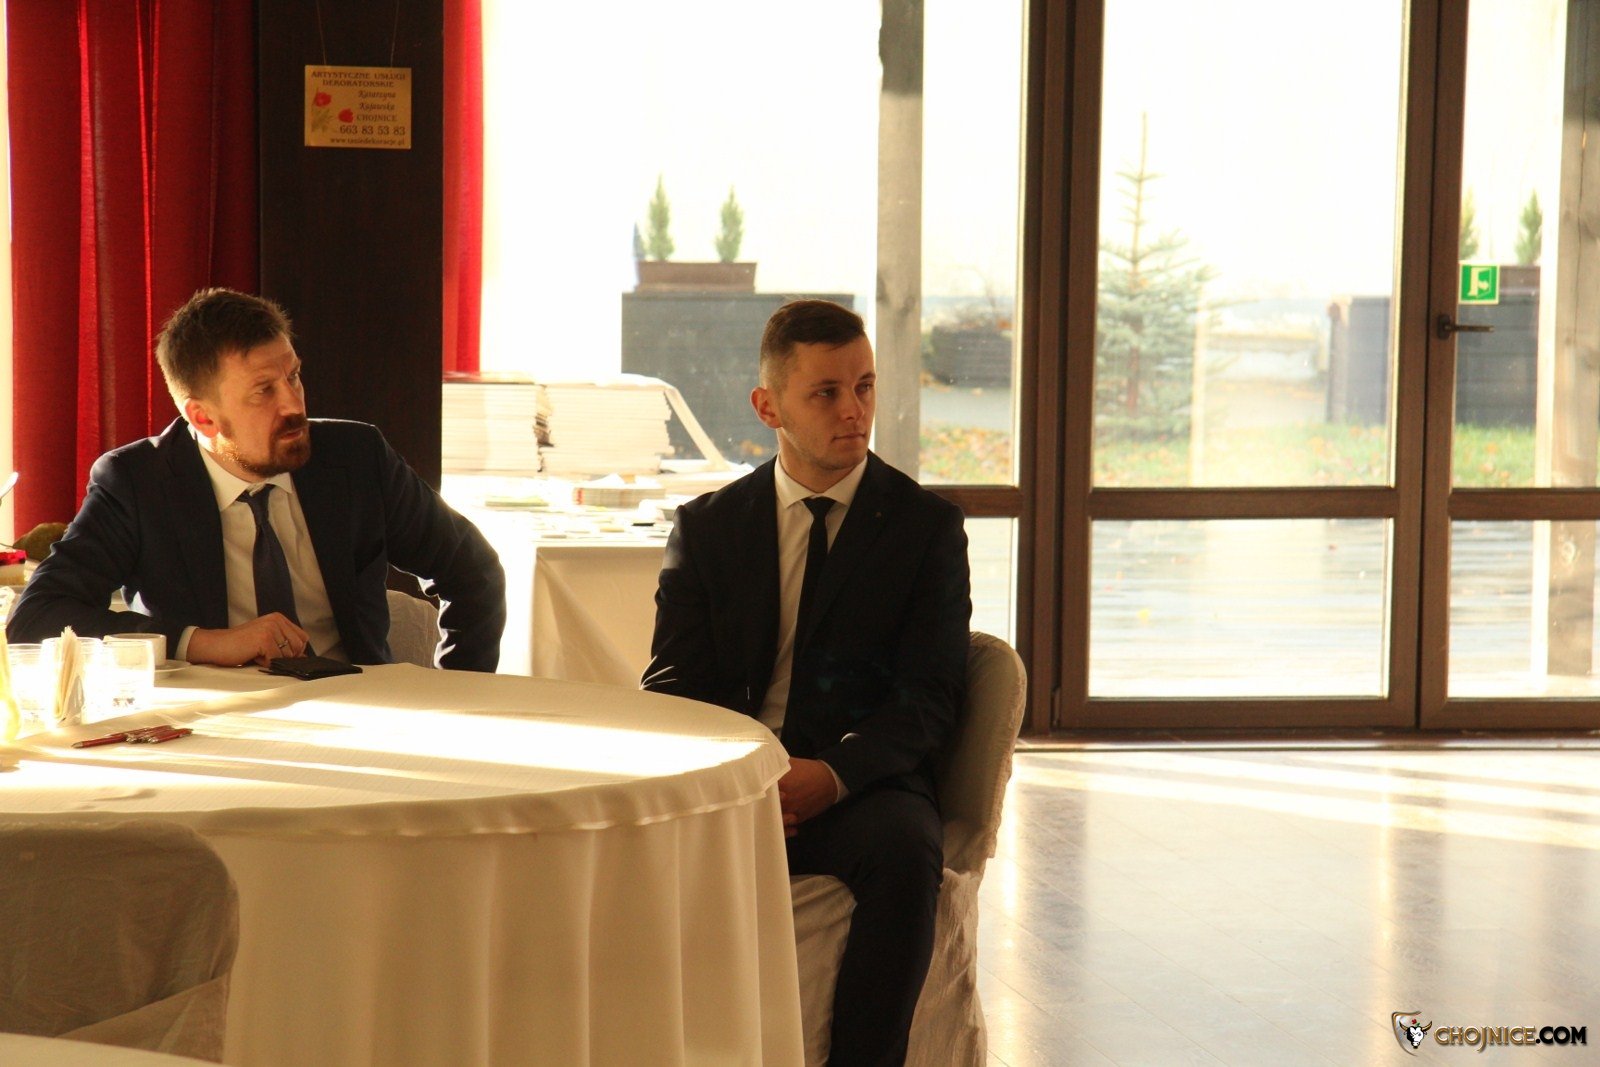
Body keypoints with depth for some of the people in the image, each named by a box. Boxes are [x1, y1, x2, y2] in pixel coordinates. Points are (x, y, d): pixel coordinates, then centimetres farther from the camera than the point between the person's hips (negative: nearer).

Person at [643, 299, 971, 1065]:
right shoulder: (708, 526, 15)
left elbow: (930, 694, 1)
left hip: (861, 783, -1)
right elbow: (672, 681, 8)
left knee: (905, 848, -36)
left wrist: (833, 773, -19)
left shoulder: (925, 525, 9)